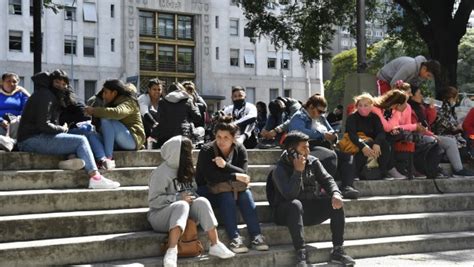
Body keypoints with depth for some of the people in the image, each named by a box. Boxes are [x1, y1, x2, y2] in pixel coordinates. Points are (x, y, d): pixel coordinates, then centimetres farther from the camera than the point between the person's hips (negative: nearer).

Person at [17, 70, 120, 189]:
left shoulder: (52, 96, 22)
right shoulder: (45, 96, -10)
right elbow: (43, 125, -19)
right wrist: (62, 129, -6)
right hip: (33, 140, -10)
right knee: (81, 141, -16)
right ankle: (95, 178, -28)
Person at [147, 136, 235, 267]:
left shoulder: (186, 170, 10)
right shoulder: (162, 172, -12)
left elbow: (193, 191, 18)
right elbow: (153, 201, -16)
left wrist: (193, 197, -6)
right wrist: (178, 198, -21)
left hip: (185, 212, 6)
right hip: (160, 215, -6)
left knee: (202, 202, -22)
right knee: (181, 205, -36)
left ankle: (215, 245, -27)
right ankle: (171, 251, -50)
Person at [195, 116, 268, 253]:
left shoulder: (240, 149, -3)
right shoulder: (207, 151, -14)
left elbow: (243, 174, -16)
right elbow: (210, 177, -26)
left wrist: (226, 165, -32)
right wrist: (234, 176, -26)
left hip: (230, 189, 4)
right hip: (207, 190, -4)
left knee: (246, 194, -25)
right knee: (227, 196, -33)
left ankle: (256, 236, -31)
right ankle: (234, 238, -39)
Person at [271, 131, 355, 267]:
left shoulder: (313, 162, 3)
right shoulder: (280, 170, -14)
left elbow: (327, 179, -2)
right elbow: (290, 195, -26)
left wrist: (335, 193, -23)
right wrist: (298, 171, -27)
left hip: (311, 207, 5)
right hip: (288, 211, -5)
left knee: (336, 203, -15)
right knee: (295, 204, -38)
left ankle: (338, 251, -13)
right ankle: (301, 254, -40)